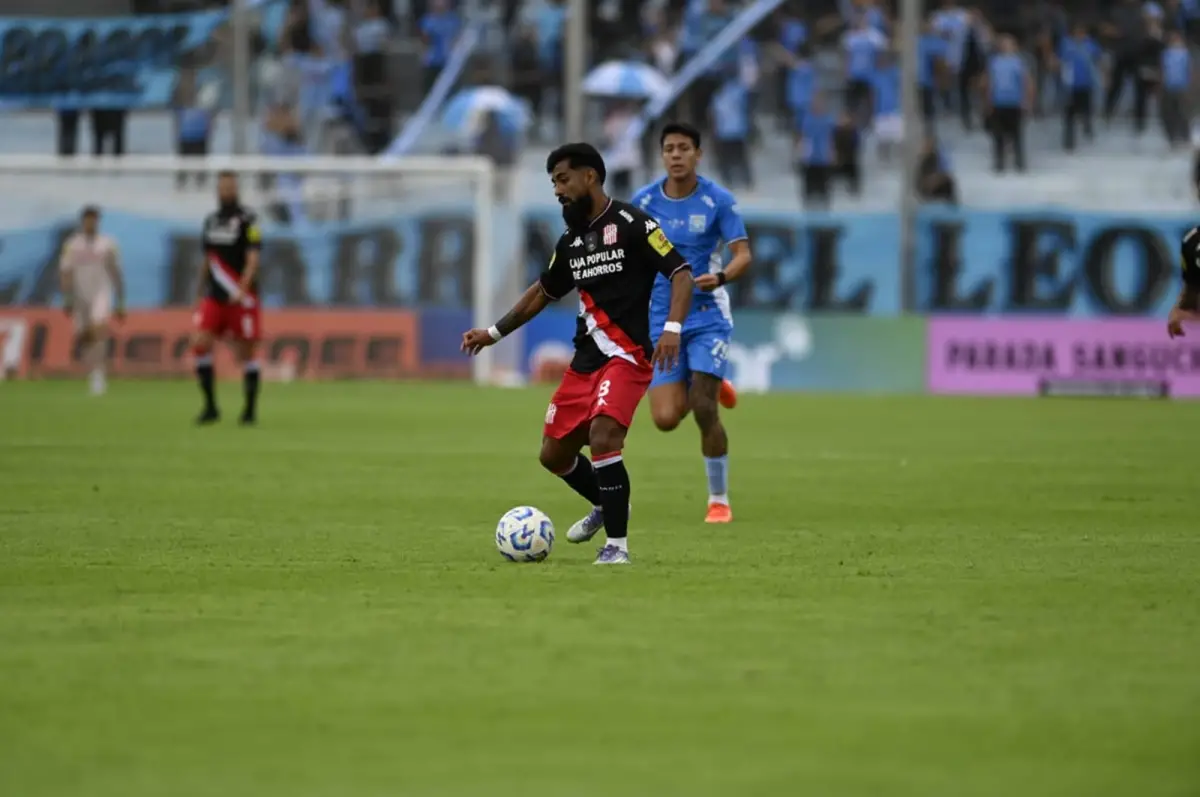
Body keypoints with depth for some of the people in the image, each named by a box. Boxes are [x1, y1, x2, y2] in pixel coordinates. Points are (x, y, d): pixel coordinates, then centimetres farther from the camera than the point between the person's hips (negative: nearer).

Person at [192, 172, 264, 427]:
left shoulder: (247, 219, -7)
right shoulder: (211, 220, 12)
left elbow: (253, 259, -13)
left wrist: (242, 290, -24)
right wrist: (200, 289, 19)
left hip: (241, 298, -5)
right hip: (214, 297, 5)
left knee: (245, 353, 1)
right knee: (200, 344, -11)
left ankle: (250, 410, 13)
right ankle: (210, 406, -3)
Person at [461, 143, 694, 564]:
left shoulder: (630, 224, -9)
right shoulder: (571, 241, 14)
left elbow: (681, 272, -13)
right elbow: (544, 291, 28)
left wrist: (673, 327, -27)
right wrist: (495, 332, 27)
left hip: (626, 356, -8)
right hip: (585, 359, 8)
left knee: (603, 438, -26)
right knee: (553, 454, 10)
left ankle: (617, 545, -16)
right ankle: (605, 505, 37)